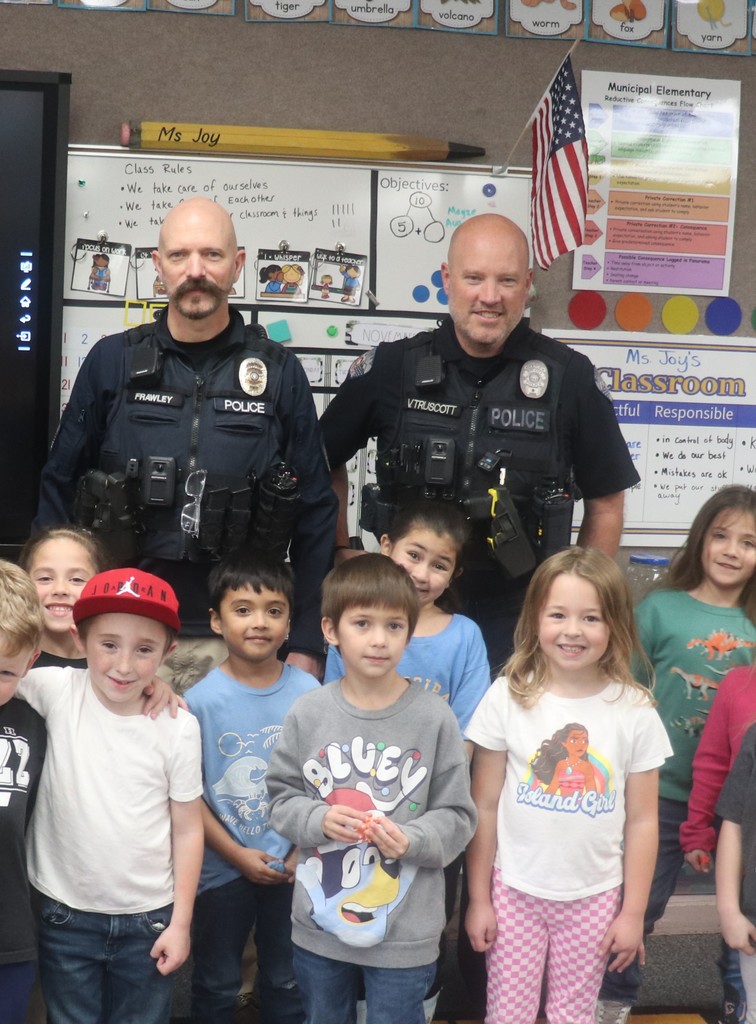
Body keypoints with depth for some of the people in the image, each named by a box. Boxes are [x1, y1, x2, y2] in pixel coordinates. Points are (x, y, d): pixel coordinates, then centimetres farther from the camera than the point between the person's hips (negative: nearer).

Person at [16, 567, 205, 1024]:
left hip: (147, 920, 0)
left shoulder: (179, 727, -7)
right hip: (65, 917, 0)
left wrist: (181, 922, -1)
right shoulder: (58, 693, -9)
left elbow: (188, 829, -1)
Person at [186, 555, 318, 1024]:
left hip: (293, 866, 1)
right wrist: (237, 855, -10)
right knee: (217, 984, 17)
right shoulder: (201, 700, -13)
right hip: (224, 867, -1)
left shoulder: (308, 692, -8)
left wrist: (304, 850, -7)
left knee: (288, 982, 18)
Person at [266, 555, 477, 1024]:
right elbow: (282, 797, 2)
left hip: (405, 931, -3)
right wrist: (318, 819, -17)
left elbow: (457, 816, -7)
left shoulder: (435, 718, -11)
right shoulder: (308, 713, -6)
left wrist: (411, 841, -24)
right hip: (319, 925, 3)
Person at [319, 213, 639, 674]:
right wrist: (342, 552, 4)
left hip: (521, 623, 0)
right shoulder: (391, 368, -4)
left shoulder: (569, 377, -5)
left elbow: (605, 502, 4)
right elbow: (325, 463, 10)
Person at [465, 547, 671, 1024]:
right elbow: (484, 807, -4)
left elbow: (642, 821, -1)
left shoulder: (635, 711, -7)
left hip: (594, 896, 0)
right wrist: (478, 898, -1)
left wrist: (633, 912, 0)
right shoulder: (508, 697, -9)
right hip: (514, 890, 0)